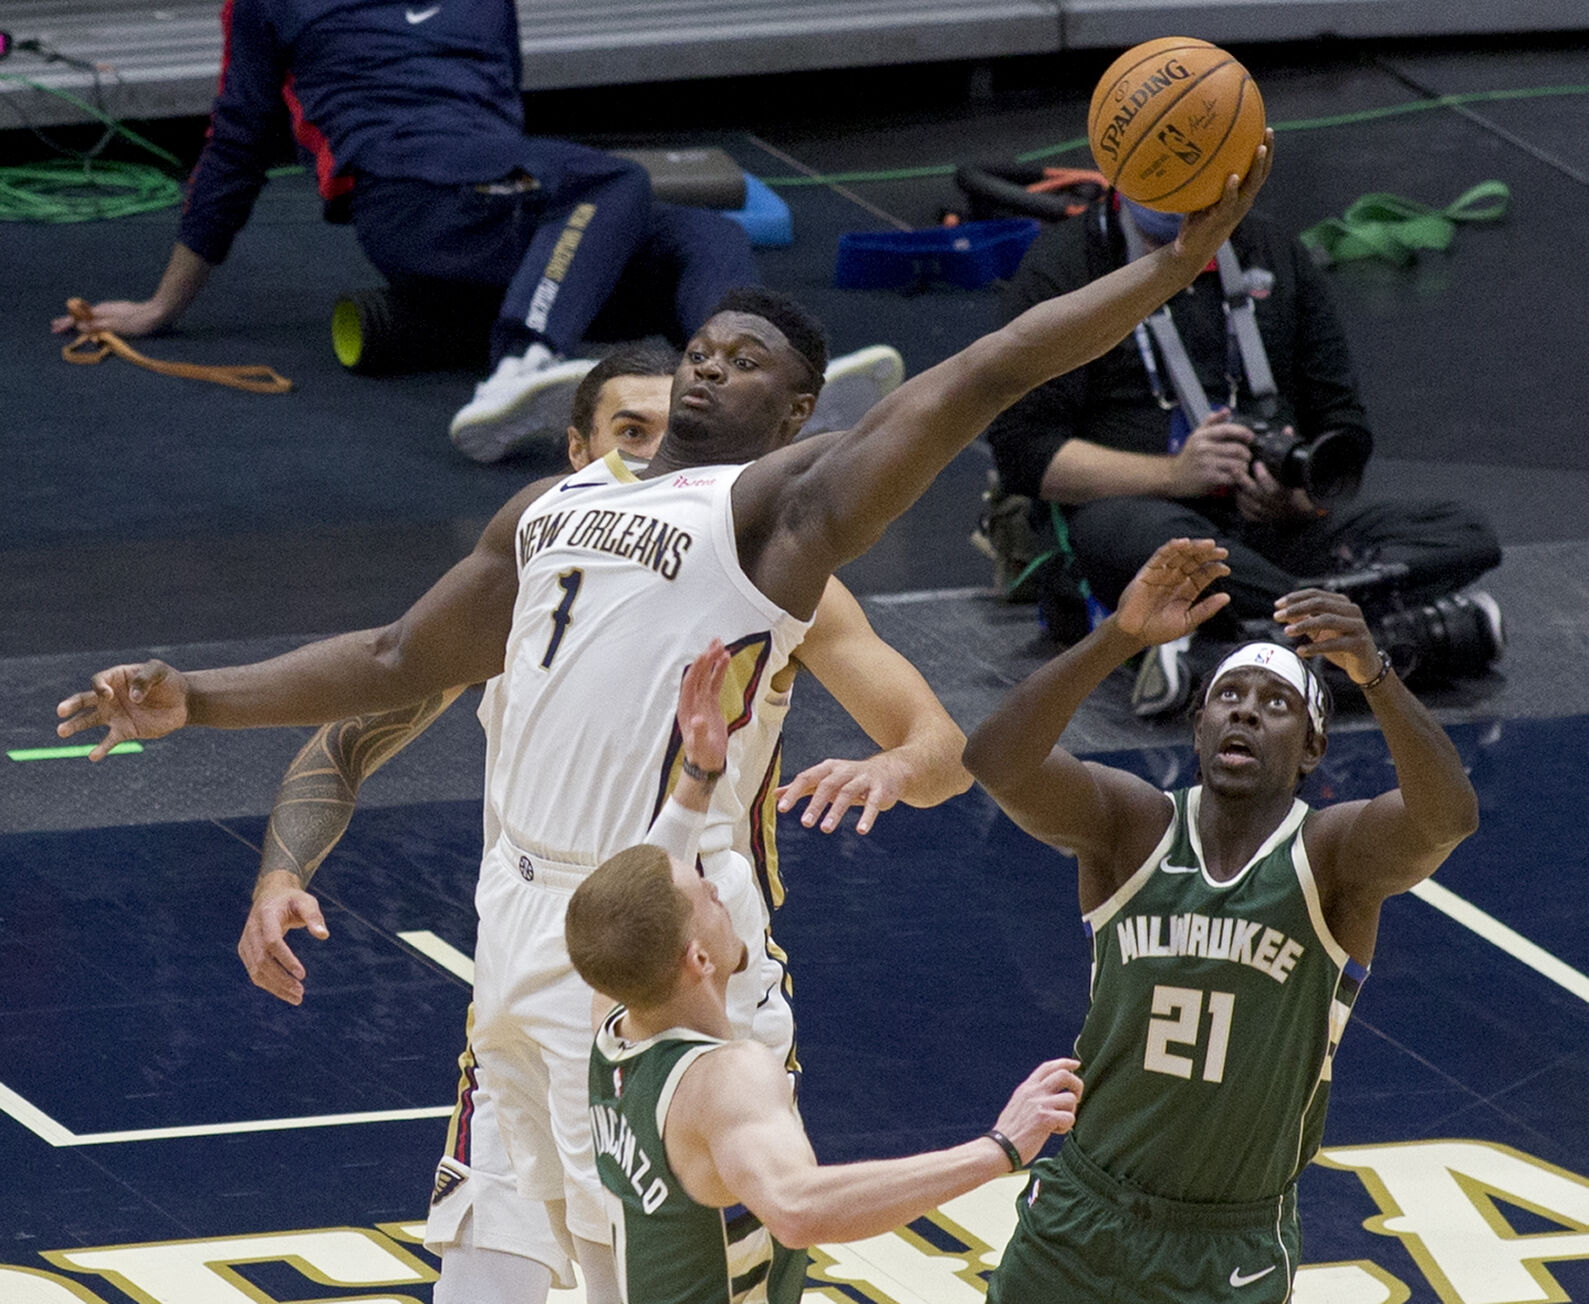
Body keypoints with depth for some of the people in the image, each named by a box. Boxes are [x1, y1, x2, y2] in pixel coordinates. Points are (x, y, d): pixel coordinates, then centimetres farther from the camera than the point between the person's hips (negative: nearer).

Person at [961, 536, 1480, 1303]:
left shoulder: (1333, 855, -12)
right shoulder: (1132, 826, -7)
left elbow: (1447, 817, -33)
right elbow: (995, 759, -25)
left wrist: (1373, 675, -50)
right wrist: (1120, 636, -39)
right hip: (1080, 1218, 2)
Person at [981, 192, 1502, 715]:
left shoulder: (1276, 258, 17)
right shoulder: (1063, 266, 3)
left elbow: (1344, 433, 16)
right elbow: (1027, 455, -5)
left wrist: (1298, 497, -8)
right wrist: (1175, 473, -17)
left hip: (1274, 528, 5)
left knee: (1465, 534, -18)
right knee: (1146, 538, -41)